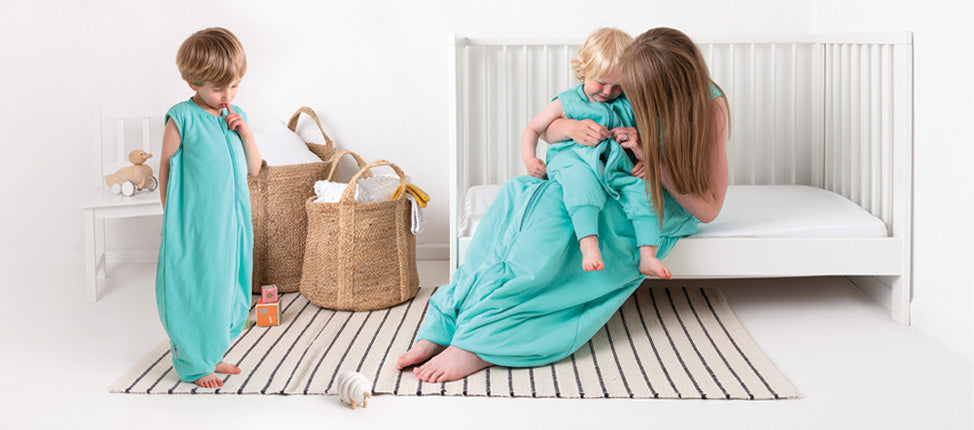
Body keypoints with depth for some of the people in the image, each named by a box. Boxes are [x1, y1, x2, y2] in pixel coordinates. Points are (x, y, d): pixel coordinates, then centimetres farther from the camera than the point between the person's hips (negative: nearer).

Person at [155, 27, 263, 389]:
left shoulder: (235, 116, 8)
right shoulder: (182, 118, -11)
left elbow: (254, 169, 11)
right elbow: (166, 170, -5)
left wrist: (245, 132, -5)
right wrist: (172, 216, -2)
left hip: (232, 222, 6)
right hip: (194, 226, -6)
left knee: (225, 288, 15)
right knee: (194, 290, 3)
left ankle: (211, 355, 32)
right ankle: (193, 365, 18)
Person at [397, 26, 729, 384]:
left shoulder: (710, 107, -15)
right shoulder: (634, 85, -5)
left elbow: (709, 209, -13)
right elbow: (545, 130, 3)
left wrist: (655, 160, -24)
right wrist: (570, 127, -22)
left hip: (665, 207, -5)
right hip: (606, 189, 5)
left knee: (553, 205, -36)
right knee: (518, 192, -29)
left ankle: (481, 341, -39)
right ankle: (443, 327, -37)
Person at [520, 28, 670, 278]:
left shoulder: (627, 104, 17)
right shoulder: (566, 103, 10)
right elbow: (533, 129, 15)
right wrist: (529, 159, -1)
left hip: (616, 164, 4)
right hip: (573, 159, -3)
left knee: (642, 188, -25)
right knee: (582, 179, -39)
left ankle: (647, 256, -27)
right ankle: (589, 245, -52)